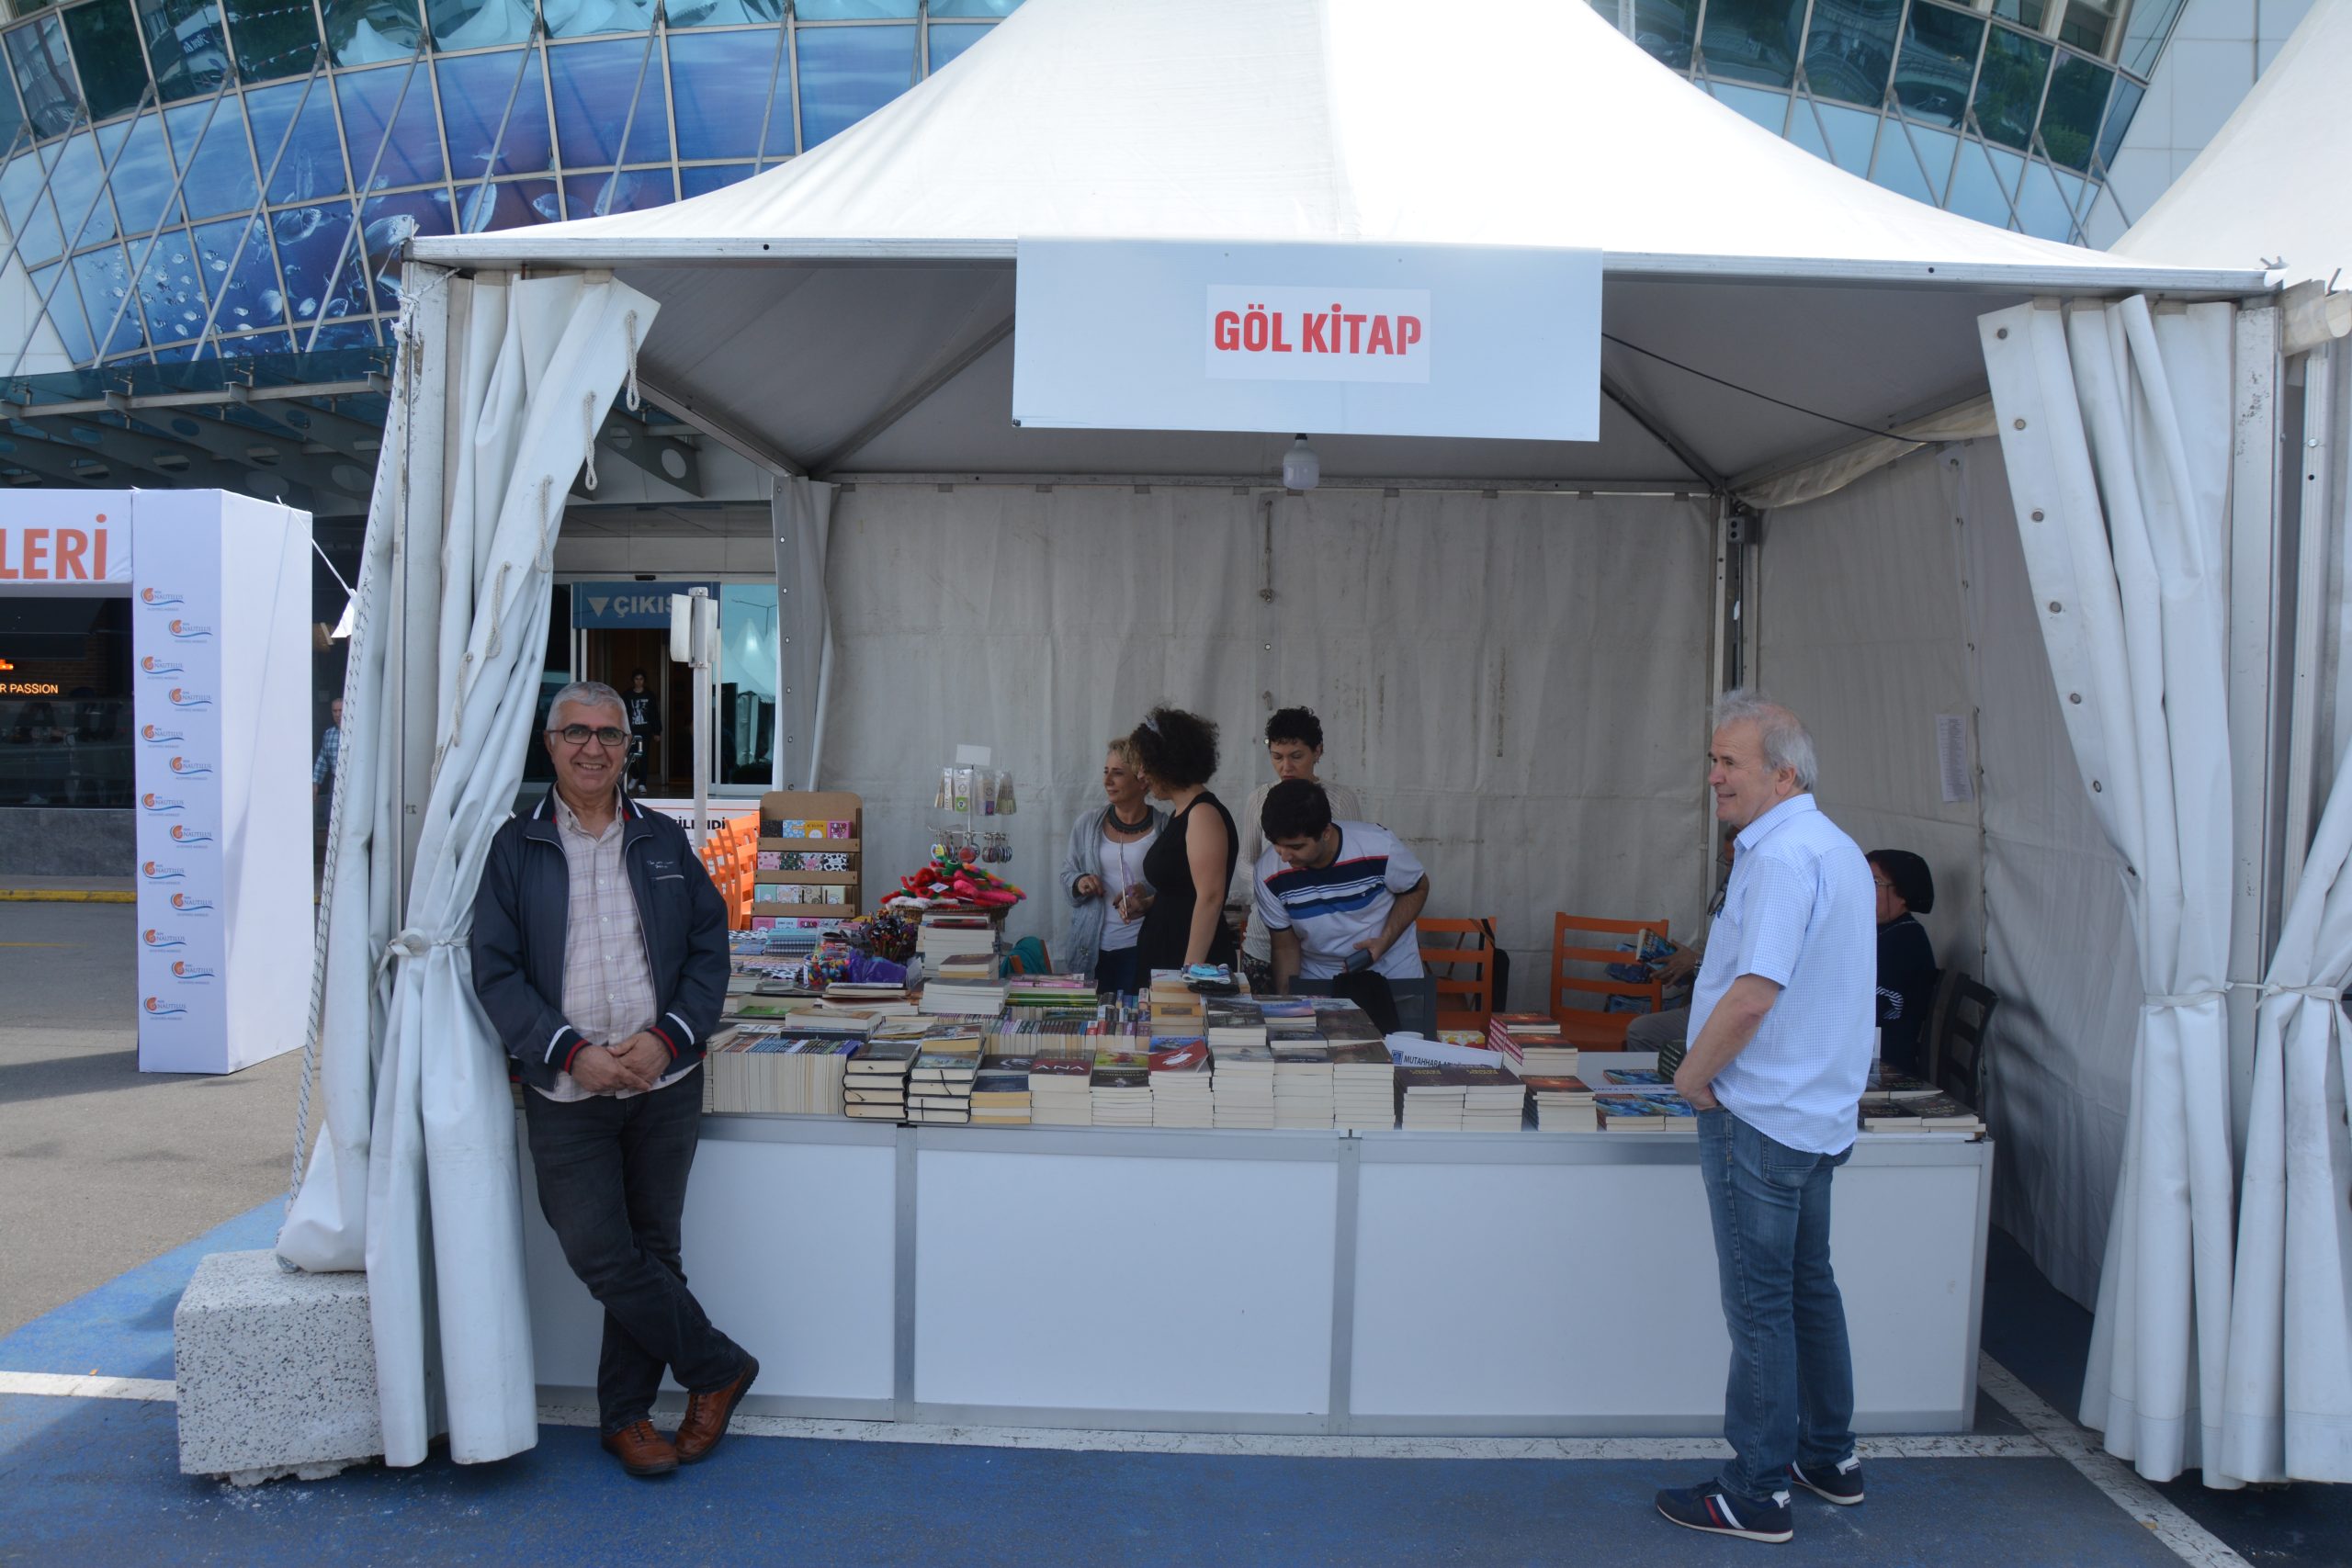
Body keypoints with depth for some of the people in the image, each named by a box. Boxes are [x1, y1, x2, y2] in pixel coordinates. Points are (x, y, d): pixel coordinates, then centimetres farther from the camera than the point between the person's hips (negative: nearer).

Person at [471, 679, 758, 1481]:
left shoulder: (664, 842, 9)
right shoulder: (513, 849, 2)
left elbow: (709, 949, 6)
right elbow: (496, 971, -3)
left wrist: (666, 1037, -9)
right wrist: (571, 1052, -14)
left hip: (664, 1084, 2)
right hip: (565, 1092, -1)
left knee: (651, 1249, 8)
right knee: (601, 1255, -6)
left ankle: (627, 1414, 24)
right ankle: (718, 1367, 15)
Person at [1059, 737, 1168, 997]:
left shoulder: (1165, 828, -4)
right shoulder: (1087, 824, 7)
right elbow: (1067, 873, 15)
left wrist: (1148, 900, -18)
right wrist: (1079, 883, -6)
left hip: (1141, 947, -3)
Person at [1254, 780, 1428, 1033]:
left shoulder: (1379, 847, -25)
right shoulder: (1269, 872, -19)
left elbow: (1417, 889, -5)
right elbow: (1285, 946, -5)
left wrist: (1385, 941, -19)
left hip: (1391, 969, -1)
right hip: (1317, 978, 1)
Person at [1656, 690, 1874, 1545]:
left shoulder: (1781, 857, -21)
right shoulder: (1839, 850, 12)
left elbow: (1752, 995, -28)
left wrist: (1693, 1075, -12)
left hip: (1760, 1114, -10)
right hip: (1818, 1110, 10)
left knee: (1759, 1302, -1)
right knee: (1808, 1284, 20)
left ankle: (1757, 1491, 9)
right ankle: (1829, 1457, 32)